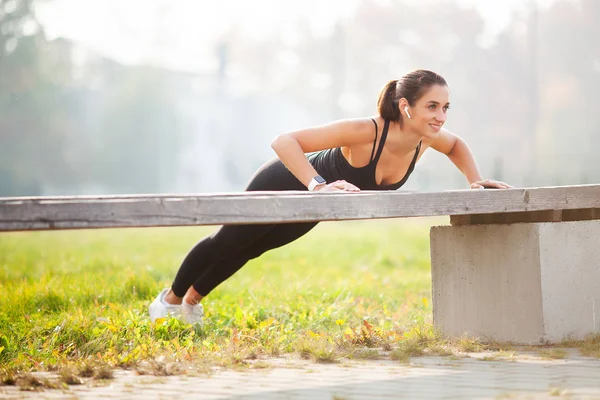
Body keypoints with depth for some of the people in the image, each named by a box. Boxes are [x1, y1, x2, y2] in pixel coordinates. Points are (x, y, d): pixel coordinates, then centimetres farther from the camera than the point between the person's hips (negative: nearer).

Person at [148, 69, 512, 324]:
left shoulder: (427, 137, -25)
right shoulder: (365, 132, -44)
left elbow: (456, 145, 2)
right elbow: (284, 141, -44)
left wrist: (475, 179, -12)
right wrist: (319, 185, -54)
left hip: (308, 210, 7)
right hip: (283, 185, -7)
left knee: (248, 250, 31)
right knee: (226, 243, 20)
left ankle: (193, 299, 58)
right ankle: (171, 297, 48)